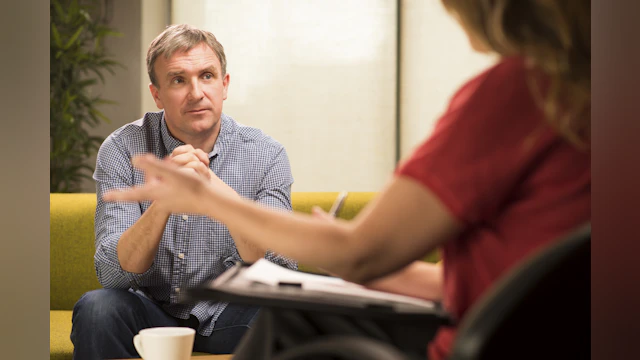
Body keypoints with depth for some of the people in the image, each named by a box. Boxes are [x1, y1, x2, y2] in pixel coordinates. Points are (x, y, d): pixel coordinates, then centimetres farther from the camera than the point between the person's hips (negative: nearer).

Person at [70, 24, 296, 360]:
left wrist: (222, 194, -35)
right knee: (96, 307, -30)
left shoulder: (266, 155, -8)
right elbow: (113, 274, -17)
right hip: (152, 312, 1)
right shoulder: (122, 149, -9)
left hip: (228, 317, 0)